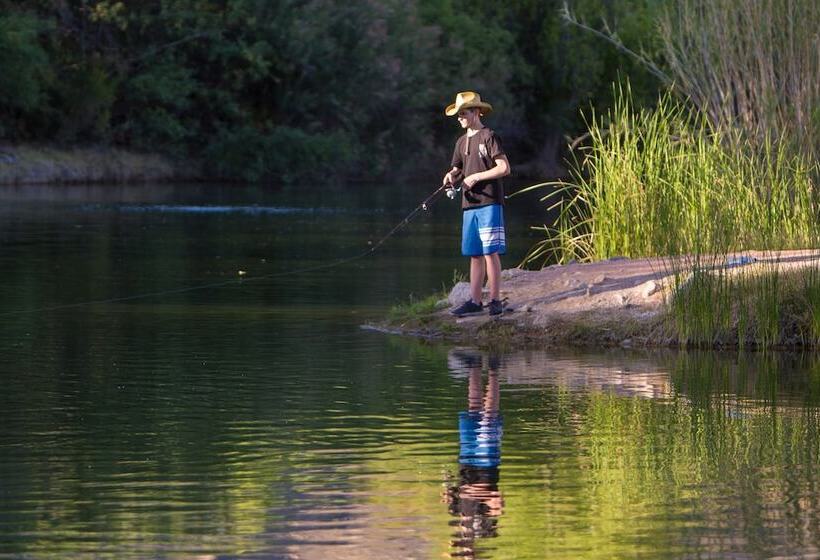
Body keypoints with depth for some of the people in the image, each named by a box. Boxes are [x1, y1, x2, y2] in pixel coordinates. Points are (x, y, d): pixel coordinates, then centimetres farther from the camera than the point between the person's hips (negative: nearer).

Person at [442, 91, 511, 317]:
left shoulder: (489, 137, -6)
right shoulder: (462, 142, 16)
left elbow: (504, 168, -10)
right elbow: (458, 169, 23)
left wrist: (477, 177, -12)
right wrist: (452, 176, 0)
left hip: (489, 203, -7)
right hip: (469, 204, 7)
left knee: (490, 252, -8)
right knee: (475, 254, 8)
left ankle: (495, 300, -5)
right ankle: (475, 301, 11)